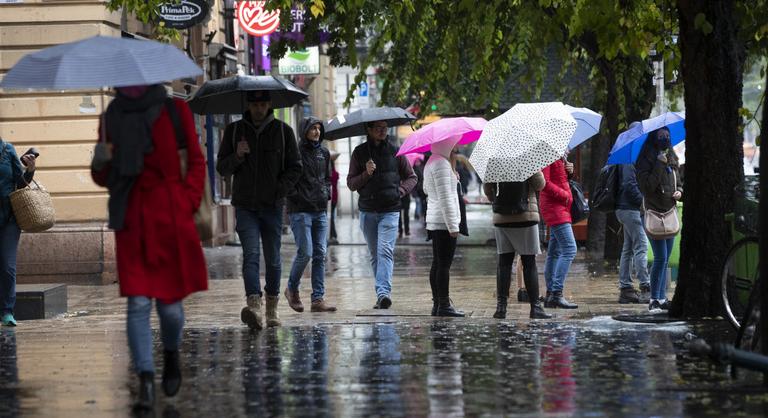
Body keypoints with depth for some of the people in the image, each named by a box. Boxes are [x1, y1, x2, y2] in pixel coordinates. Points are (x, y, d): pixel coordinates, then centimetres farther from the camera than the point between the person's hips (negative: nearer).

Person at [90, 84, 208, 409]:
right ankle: (145, 381, -7)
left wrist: (189, 203, -4)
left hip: (171, 217, -1)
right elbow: (103, 178, 15)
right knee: (138, 303, -9)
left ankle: (171, 354, 31)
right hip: (132, 221, 1)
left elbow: (196, 161, 9)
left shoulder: (175, 111, 5)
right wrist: (100, 163, -8)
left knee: (170, 303, 0)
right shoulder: (113, 117, 10)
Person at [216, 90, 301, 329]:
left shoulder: (283, 131, 5)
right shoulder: (234, 130, 8)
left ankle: (272, 309, 21)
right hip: (245, 206, 0)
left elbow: (295, 168, 7)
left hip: (273, 205, 1)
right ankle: (254, 307, -30)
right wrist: (237, 156, -11)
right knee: (250, 254, -16)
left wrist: (279, 190, -8)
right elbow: (222, 168, 10)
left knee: (272, 258, 7)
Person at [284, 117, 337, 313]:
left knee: (320, 254, 1)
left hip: (320, 210, 6)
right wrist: (296, 196, -11)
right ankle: (292, 288, 12)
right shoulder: (295, 152, -6)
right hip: (300, 210, -6)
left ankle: (318, 299, 3)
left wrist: (326, 192, 10)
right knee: (305, 252, -11)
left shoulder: (324, 152, 13)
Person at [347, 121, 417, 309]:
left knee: (385, 251, -17)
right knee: (375, 255, 8)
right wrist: (366, 174, -11)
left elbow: (411, 177, 15)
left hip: (390, 211, -2)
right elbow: (351, 184, 7)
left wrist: (400, 191, -3)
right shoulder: (359, 153, 7)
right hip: (367, 211, 2)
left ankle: (383, 292, -27)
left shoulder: (395, 152, 6)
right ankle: (382, 295, 15)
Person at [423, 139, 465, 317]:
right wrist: (453, 226, -19)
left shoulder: (431, 163, 15)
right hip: (444, 222, -10)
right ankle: (444, 305, -8)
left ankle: (437, 304, 14)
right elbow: (445, 198, -20)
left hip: (433, 222, 10)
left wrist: (453, 178, 24)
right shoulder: (442, 164, -16)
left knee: (437, 264, 11)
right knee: (444, 264, -8)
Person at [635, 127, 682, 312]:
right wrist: (659, 164, -20)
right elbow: (647, 186, -17)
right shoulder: (646, 160, -7)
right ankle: (654, 300, -10)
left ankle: (662, 298, 14)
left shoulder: (672, 159, 15)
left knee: (665, 259, 9)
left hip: (670, 212, 7)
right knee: (660, 257, -14)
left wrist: (679, 192, 4)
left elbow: (678, 181, 26)